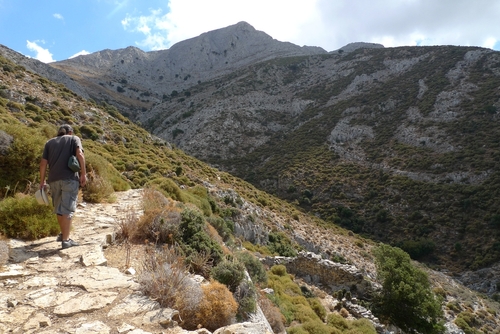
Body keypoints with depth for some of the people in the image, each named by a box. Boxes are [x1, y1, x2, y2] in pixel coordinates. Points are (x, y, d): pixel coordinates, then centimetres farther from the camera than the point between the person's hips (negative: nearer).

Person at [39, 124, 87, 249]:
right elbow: (80, 155, -9)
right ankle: (66, 240, -3)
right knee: (67, 209, -3)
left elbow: (43, 163, 12)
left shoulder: (49, 142, 19)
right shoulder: (74, 139, 9)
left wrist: (42, 181, 16)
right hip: (69, 178, -4)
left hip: (54, 179, 4)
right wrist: (83, 174, -8)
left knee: (59, 208, 18)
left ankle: (63, 234, 34)